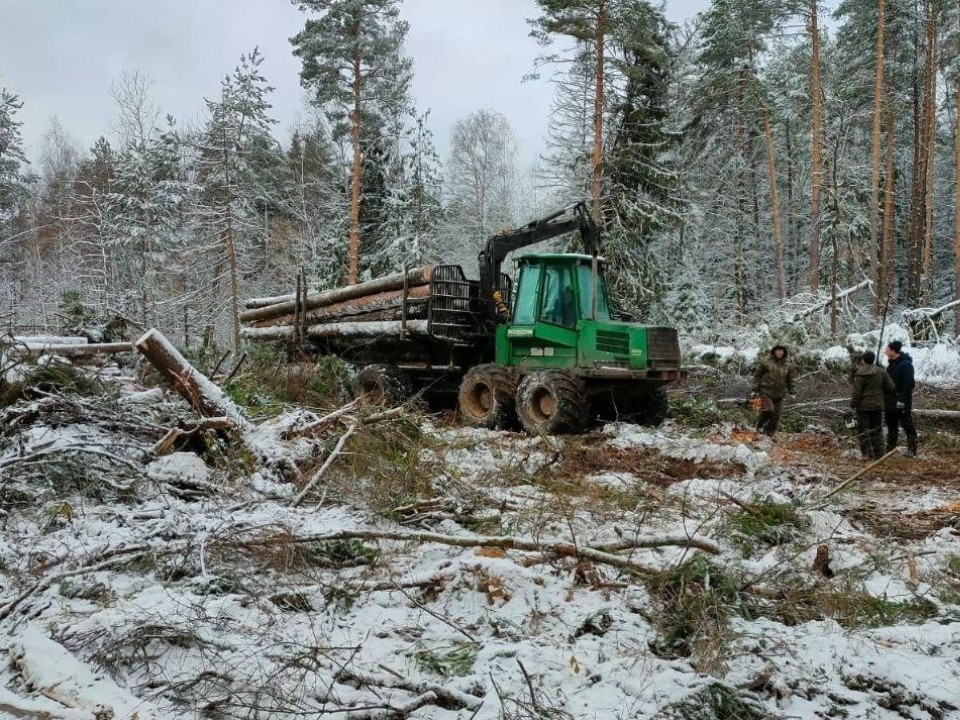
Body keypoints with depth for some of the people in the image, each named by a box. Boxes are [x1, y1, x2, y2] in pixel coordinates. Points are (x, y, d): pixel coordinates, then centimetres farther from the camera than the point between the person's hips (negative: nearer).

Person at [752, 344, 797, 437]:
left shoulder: (788, 364, 6)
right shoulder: (766, 361, -5)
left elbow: (790, 379, 16)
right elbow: (757, 375, 1)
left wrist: (791, 391, 12)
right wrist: (755, 389, -2)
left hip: (779, 394, 4)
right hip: (766, 391, -4)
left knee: (776, 415, 3)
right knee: (768, 410, -21)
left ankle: (769, 434, 16)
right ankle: (760, 426, 5)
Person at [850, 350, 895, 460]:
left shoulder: (860, 373, -16)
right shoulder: (881, 372, -1)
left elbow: (857, 391, -15)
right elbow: (891, 387, 2)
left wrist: (853, 403, -4)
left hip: (863, 406, -5)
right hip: (878, 405, 5)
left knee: (863, 429, 5)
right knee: (877, 430, 13)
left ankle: (866, 453, 2)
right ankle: (878, 454, 13)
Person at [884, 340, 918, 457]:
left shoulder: (906, 364, -16)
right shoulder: (892, 363, 13)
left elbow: (908, 384, -21)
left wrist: (902, 399, -25)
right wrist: (886, 399, 18)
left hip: (902, 403, -10)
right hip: (890, 402, 10)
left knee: (907, 425, -4)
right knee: (891, 426, 15)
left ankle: (912, 450, 0)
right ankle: (889, 448, 22)